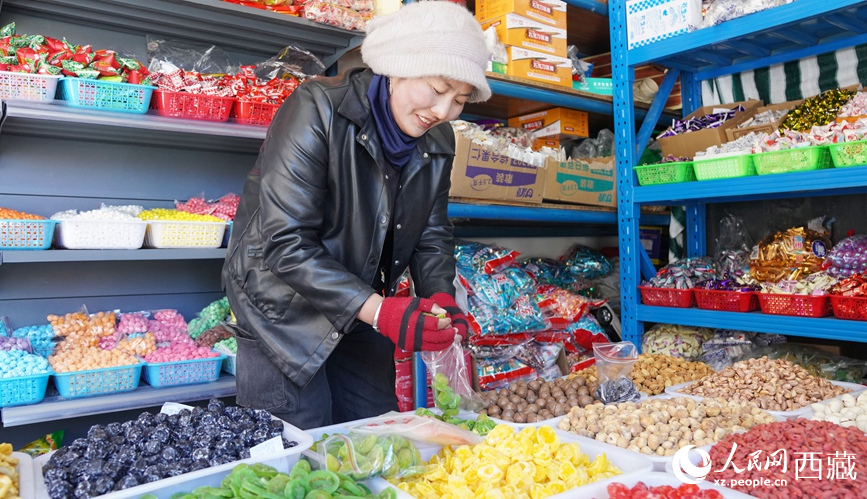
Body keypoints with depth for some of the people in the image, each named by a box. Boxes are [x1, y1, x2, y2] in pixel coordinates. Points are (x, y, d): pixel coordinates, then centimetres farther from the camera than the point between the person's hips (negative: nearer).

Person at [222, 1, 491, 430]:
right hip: (286, 312, -6)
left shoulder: (438, 143, -2)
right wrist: (378, 310, -33)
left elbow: (432, 235, 5)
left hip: (363, 315, 6)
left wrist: (440, 295, -15)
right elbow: (285, 243, -28)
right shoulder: (317, 110, -23)